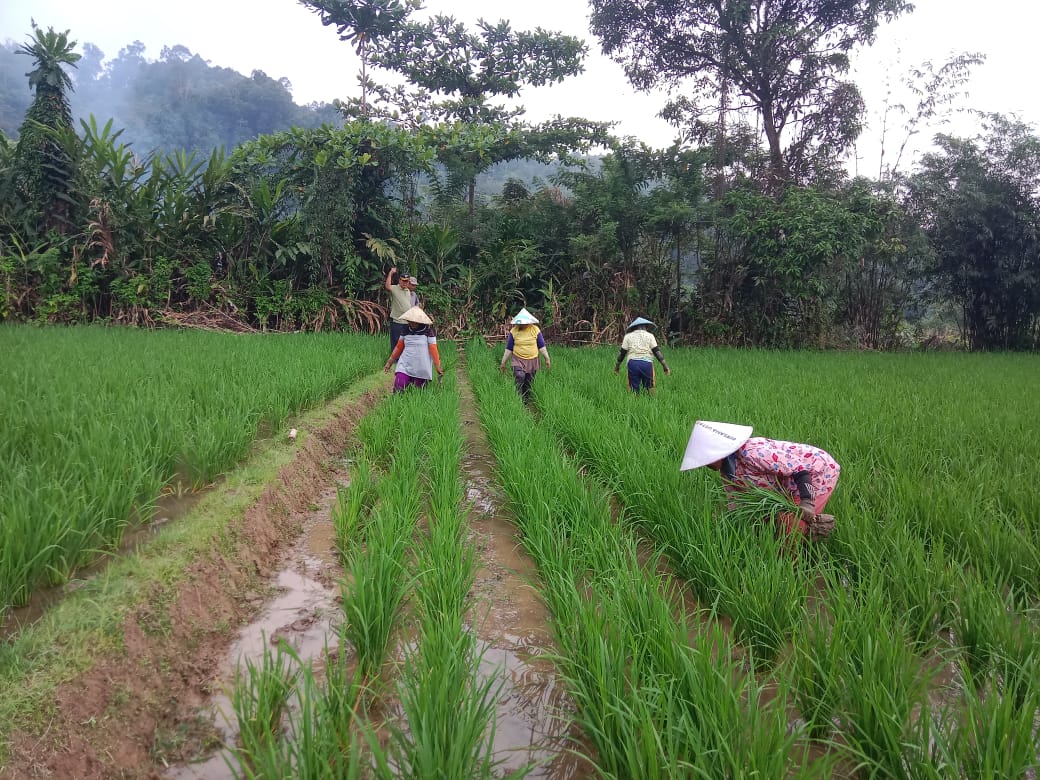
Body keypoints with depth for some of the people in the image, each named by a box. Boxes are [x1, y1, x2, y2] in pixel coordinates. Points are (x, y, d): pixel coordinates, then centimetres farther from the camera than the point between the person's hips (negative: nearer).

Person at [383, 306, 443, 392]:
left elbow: (433, 350, -9)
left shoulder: (428, 331, -5)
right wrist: (390, 362, 14)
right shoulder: (406, 330, 6)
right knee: (398, 391, -13)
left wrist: (438, 367, -15)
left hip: (422, 370, -2)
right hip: (405, 366, 2)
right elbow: (399, 347, 13)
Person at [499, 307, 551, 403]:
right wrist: (503, 362, 3)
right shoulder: (513, 331, -3)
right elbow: (509, 349, 3)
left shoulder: (535, 330, -2)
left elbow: (541, 346, 4)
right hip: (518, 361, -1)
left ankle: (526, 401, 22)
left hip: (532, 361, 1)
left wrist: (547, 359, 0)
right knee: (519, 381, -17)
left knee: (528, 384, 9)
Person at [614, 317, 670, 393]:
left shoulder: (628, 336, 11)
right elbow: (657, 351, 2)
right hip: (647, 363, -1)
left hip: (632, 363, 1)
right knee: (648, 389, 6)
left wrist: (617, 365, 22)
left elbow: (622, 353, 11)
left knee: (633, 389, 3)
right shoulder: (650, 336, 8)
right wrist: (665, 365, 4)